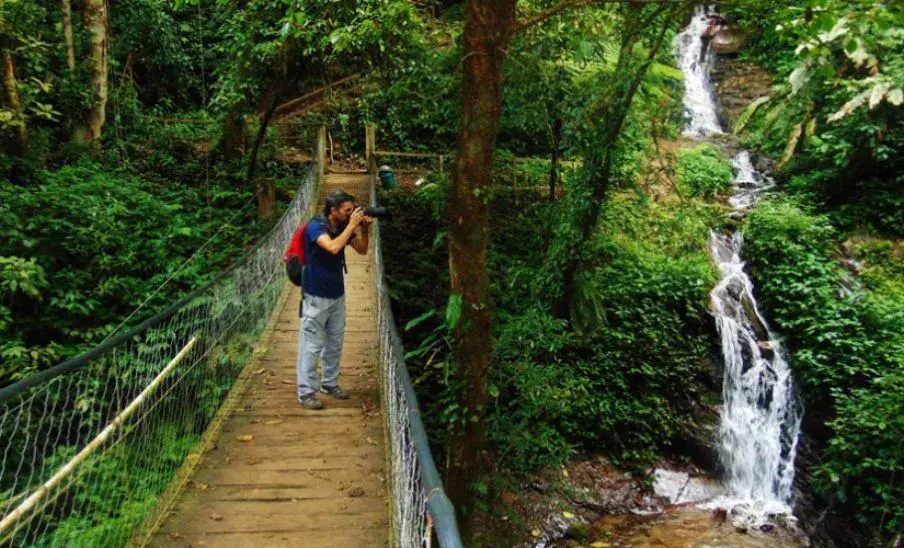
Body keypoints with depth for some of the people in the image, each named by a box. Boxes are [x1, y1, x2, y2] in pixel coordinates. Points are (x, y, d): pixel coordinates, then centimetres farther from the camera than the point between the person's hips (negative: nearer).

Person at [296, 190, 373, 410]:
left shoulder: (343, 227, 2)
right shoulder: (315, 226, -18)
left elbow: (362, 250, 9)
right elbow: (333, 247, -35)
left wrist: (364, 228, -7)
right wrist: (352, 225, -27)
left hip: (337, 294, 7)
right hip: (316, 296, -7)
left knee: (334, 343, 16)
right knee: (312, 345, -1)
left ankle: (330, 383, 30)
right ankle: (306, 392, 6)